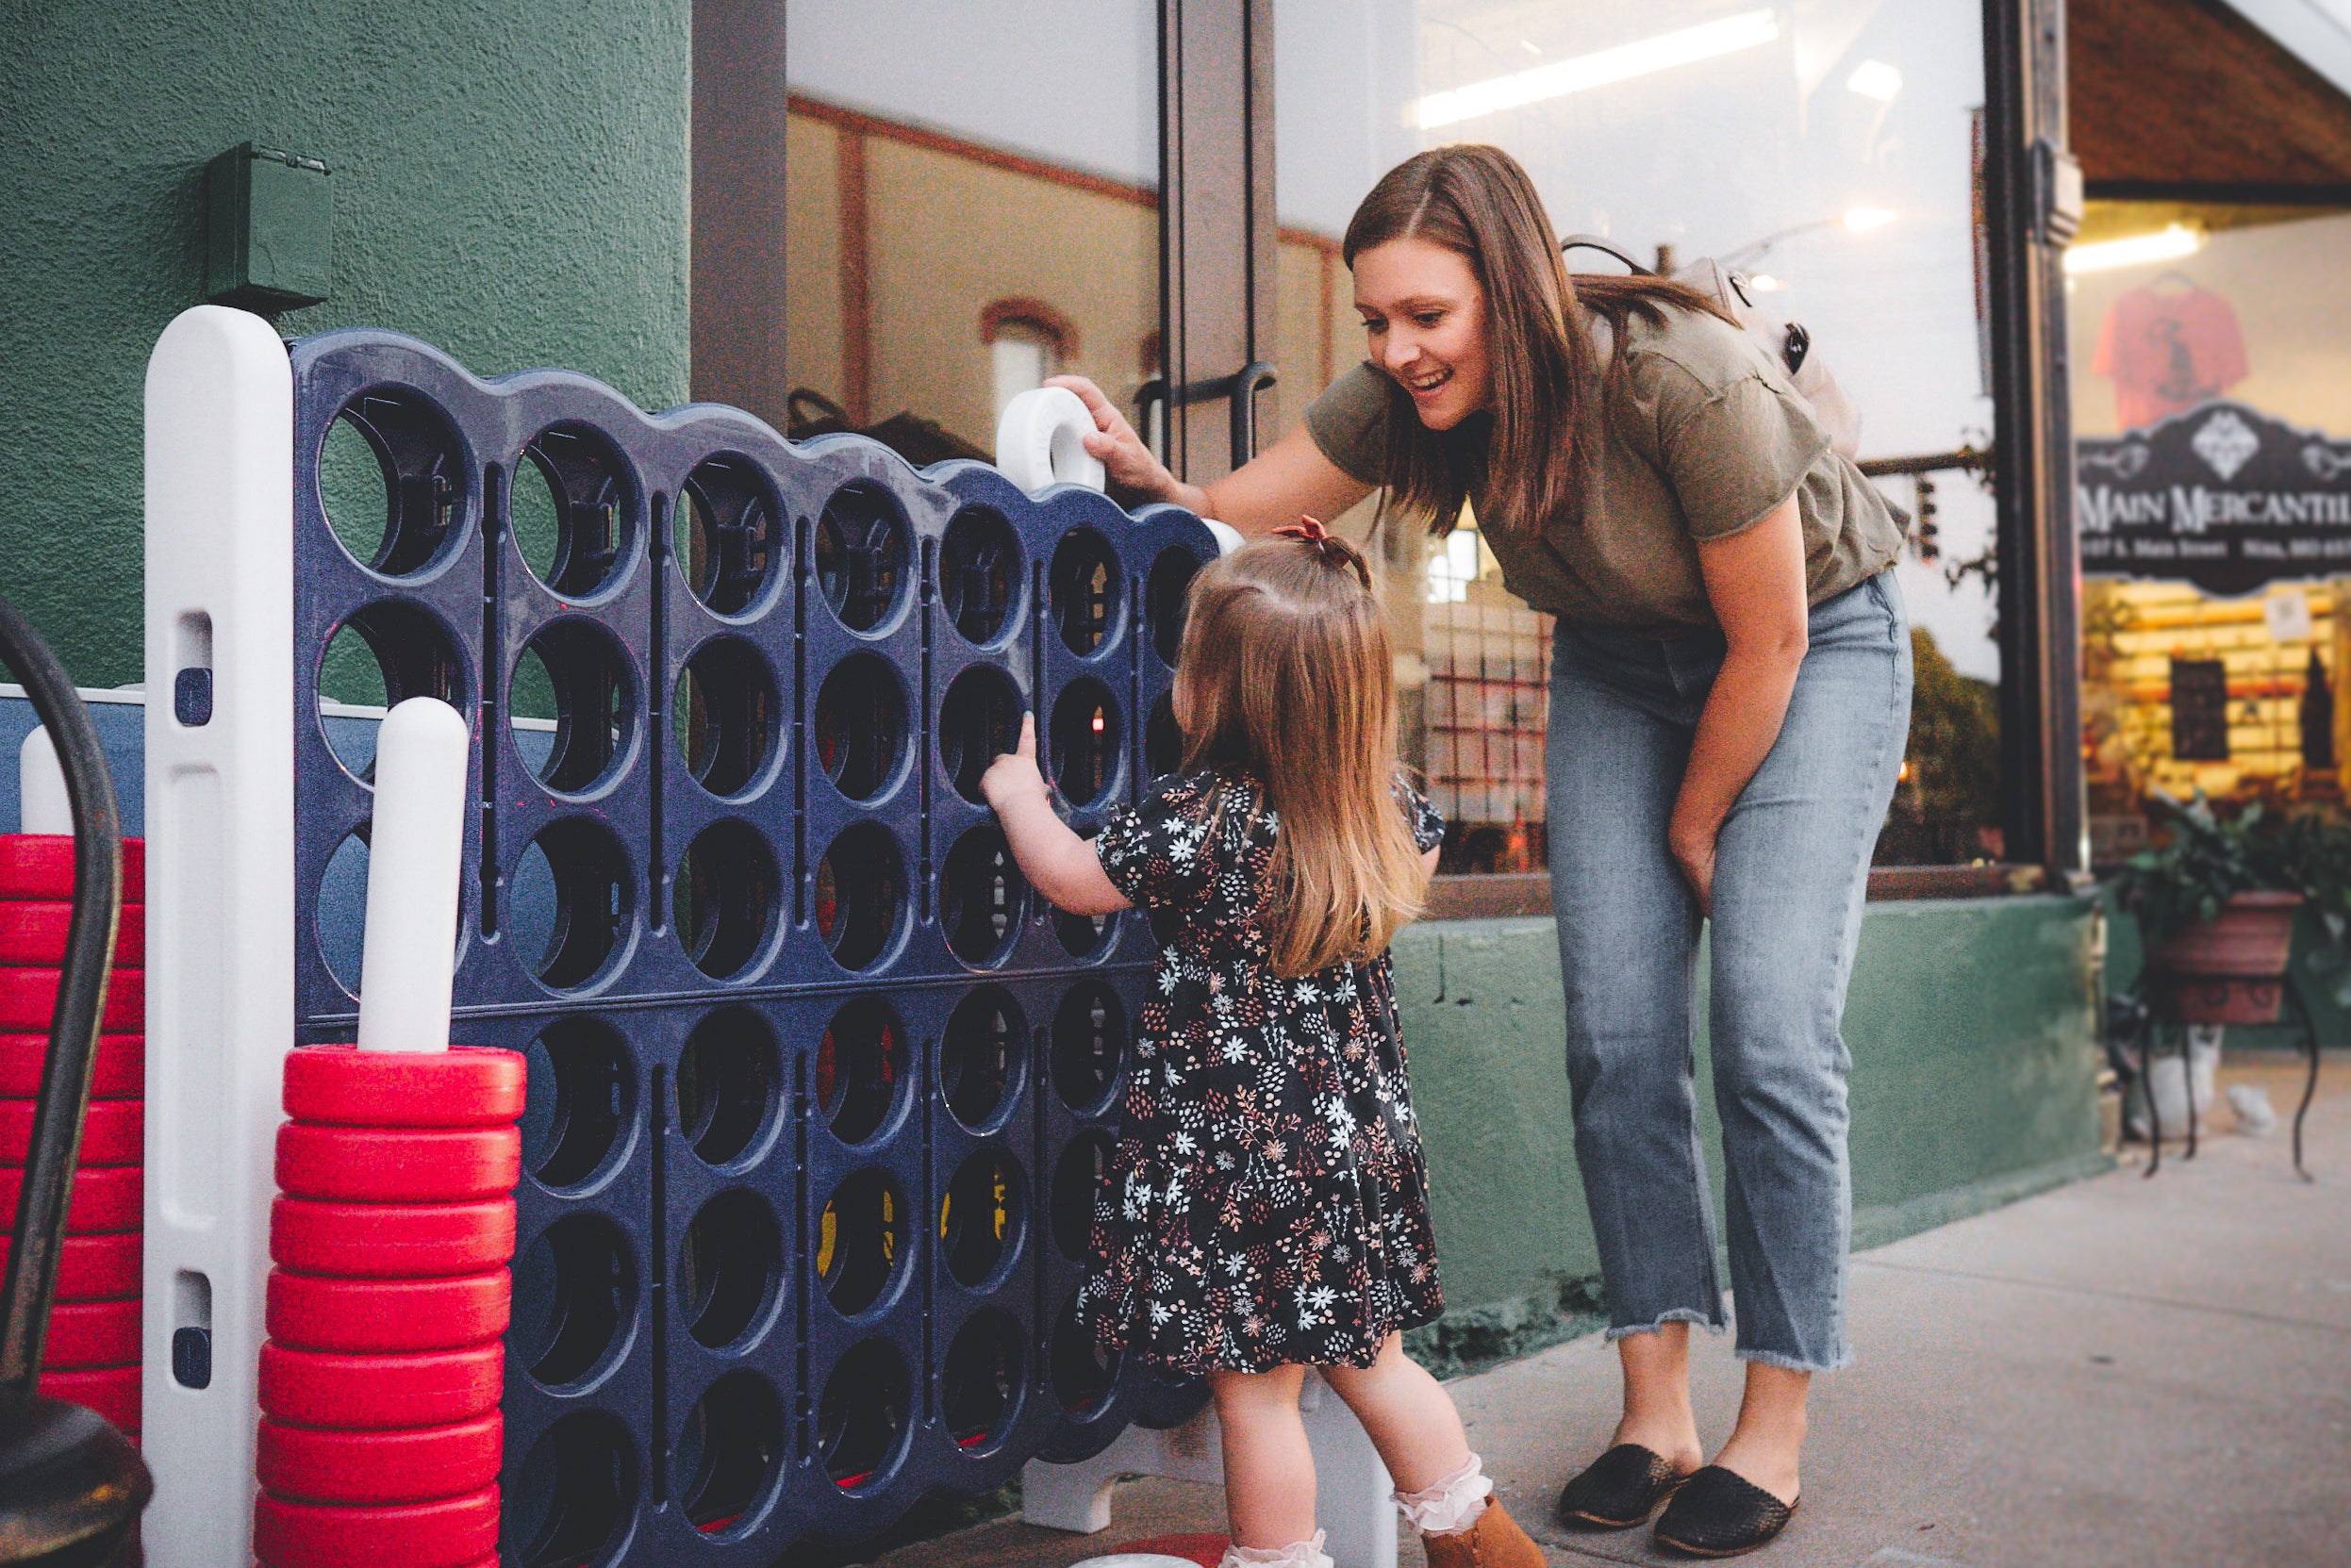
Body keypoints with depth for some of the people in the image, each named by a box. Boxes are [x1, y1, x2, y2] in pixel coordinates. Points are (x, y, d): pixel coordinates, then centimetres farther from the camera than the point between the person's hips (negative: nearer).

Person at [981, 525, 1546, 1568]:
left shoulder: (1194, 818, -20)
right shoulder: (1386, 803, -3)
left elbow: (1073, 879, -4)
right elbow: (1417, 866, 20)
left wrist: (1020, 795, 13)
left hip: (1240, 1154, -7)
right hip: (1360, 1132, 7)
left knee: (1256, 1391, 7)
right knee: (1371, 1363, 23)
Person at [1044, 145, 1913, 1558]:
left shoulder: (1687, 383, -33)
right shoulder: (1408, 400, -18)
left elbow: (1767, 640, -23)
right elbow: (1230, 522, -11)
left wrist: (1695, 826, -11)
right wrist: (1146, 480, -33)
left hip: (1819, 643, -5)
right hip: (1621, 665, 5)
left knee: (1772, 1030, -13)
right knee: (1618, 1038, -4)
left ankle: (1775, 1434, -2)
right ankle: (1657, 1413, 5)